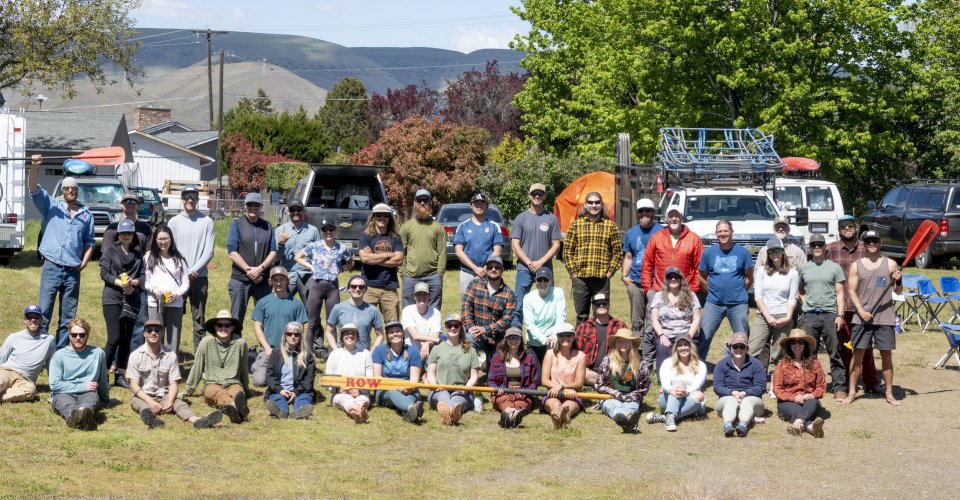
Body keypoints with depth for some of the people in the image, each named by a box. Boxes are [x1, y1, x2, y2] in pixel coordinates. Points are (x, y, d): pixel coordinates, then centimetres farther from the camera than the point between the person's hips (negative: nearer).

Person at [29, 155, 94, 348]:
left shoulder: (86, 214, 12)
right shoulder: (52, 206, 5)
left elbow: (89, 242, 17)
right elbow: (33, 189, -8)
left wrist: (84, 261, 1)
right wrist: (34, 167, -24)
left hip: (73, 271, 3)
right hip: (51, 268, -3)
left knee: (68, 317, 7)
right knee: (43, 312, -6)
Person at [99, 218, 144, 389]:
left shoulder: (138, 254, 15)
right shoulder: (110, 251, 6)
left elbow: (143, 276, 9)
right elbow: (104, 273, -4)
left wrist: (133, 282, -12)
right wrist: (120, 283, -18)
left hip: (132, 299, 4)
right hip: (112, 298, -4)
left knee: (126, 339, 5)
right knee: (115, 338, -13)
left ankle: (120, 375, 11)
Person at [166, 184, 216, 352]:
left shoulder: (206, 221, 4)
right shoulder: (174, 222, 5)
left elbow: (209, 251, 0)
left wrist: (194, 269, -10)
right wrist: (184, 272, -9)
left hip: (199, 277, 0)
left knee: (199, 319, 3)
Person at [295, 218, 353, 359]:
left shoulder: (342, 248, 2)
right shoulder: (314, 246, 0)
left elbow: (350, 263, 17)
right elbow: (298, 257, 11)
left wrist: (341, 269, 1)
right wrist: (310, 266, -1)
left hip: (333, 286, 1)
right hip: (316, 284, -1)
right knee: (313, 321, 5)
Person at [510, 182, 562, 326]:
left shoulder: (551, 218, 6)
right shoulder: (521, 218, 5)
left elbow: (556, 245, 3)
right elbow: (515, 245, 1)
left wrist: (541, 262, -9)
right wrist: (529, 263, -10)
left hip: (545, 269, 1)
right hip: (524, 269, 0)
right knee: (519, 306, -3)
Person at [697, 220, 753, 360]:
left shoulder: (742, 252, -1)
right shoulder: (709, 252, 2)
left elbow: (749, 277, 6)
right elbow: (702, 277, 10)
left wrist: (738, 291, 8)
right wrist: (714, 291, 7)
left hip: (738, 303, 0)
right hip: (714, 303, 1)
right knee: (703, 338, -3)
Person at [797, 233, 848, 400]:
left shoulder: (834, 267, 5)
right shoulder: (804, 268, 12)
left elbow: (840, 293, 3)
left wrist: (840, 315, -6)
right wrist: (806, 305, 5)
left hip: (830, 314, -2)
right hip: (809, 316, 2)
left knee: (835, 353, -1)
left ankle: (840, 388, 1)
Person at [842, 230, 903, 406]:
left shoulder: (890, 264, 5)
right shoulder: (856, 266, 5)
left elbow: (898, 291, 9)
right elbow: (851, 291, 2)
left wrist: (898, 282, -14)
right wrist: (861, 311, -11)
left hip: (885, 317, 0)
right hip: (863, 317, 0)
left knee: (886, 354, 3)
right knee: (858, 353, -1)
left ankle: (889, 393, 11)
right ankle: (851, 392, 5)